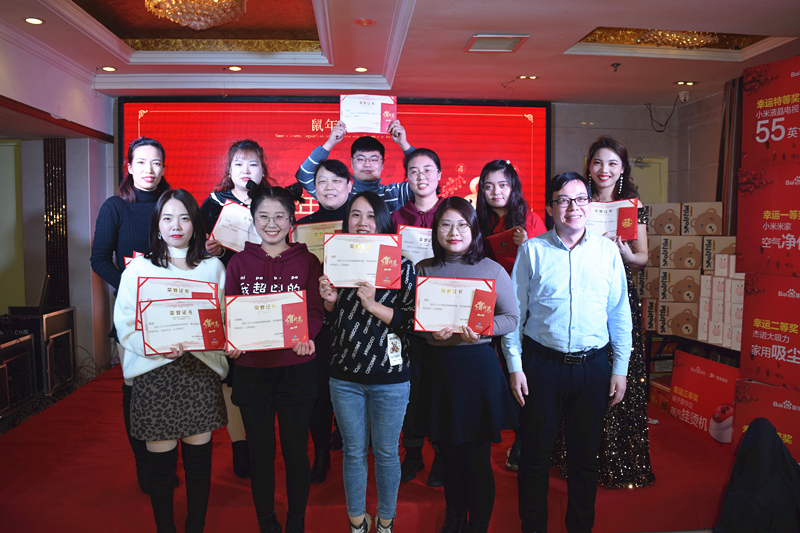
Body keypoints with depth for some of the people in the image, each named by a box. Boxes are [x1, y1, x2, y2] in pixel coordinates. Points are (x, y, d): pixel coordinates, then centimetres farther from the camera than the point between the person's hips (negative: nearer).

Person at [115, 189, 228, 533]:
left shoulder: (213, 267, 9)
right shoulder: (139, 269, 4)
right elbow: (125, 326, -2)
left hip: (202, 372, 2)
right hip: (155, 374, -1)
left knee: (199, 457, 9)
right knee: (160, 460, 6)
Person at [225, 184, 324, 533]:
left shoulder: (307, 261, 2)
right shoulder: (239, 262, 5)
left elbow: (315, 312, -2)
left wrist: (305, 338, -22)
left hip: (296, 368, -1)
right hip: (251, 368, 1)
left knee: (296, 451, 8)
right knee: (261, 452, 11)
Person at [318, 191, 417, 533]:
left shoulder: (401, 267, -7)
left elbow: (411, 321, -12)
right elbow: (330, 323, 11)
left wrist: (374, 306, -23)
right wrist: (329, 301, -9)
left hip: (389, 377, -2)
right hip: (345, 376, 3)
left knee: (385, 453, 12)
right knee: (353, 452, 16)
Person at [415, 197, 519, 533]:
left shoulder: (492, 270, -1)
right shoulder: (423, 269, 5)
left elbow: (512, 318, 0)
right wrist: (431, 329, -14)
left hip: (478, 364, -2)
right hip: (437, 365, 3)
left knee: (477, 455, 5)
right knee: (448, 452, 16)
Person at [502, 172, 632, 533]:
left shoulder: (607, 250, 4)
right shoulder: (532, 250, -1)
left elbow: (619, 313, 7)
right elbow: (514, 311, -1)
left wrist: (620, 368, 4)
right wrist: (515, 367, -4)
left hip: (593, 366, 2)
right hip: (542, 364, -2)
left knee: (586, 455, 14)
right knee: (536, 452, 8)